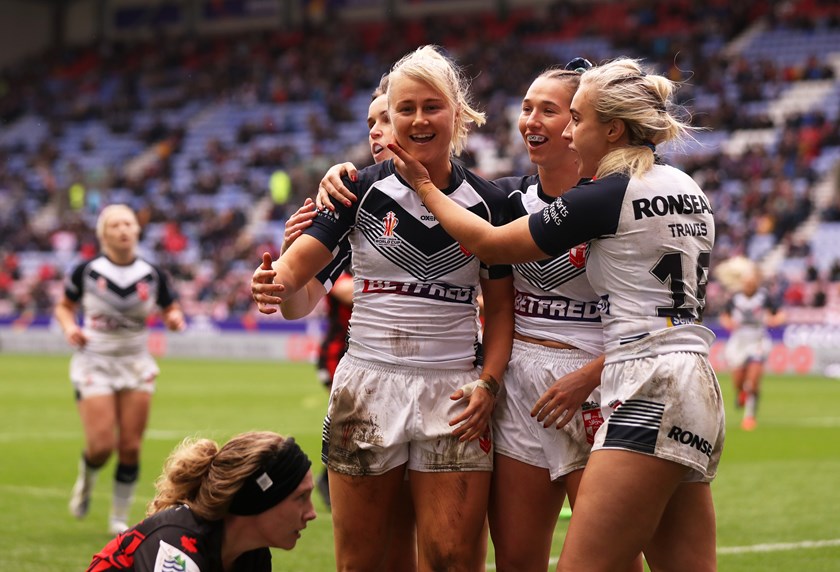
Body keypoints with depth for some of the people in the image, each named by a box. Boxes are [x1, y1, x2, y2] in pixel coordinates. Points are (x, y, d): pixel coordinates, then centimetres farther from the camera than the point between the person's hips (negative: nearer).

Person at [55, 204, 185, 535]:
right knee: (101, 445, -13)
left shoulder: (152, 275, -2)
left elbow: (171, 309, 9)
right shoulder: (87, 272, -7)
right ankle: (86, 481, 24)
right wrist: (69, 328, -12)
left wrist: (174, 319, -14)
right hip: (94, 362, -2)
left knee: (131, 447, -1)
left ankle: (119, 518, 16)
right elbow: (64, 306, 7)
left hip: (135, 364, 2)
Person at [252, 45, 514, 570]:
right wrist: (276, 285, -32)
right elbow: (298, 264, -9)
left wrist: (489, 383, -6)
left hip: (452, 396, 0)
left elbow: (500, 305, 8)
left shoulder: (487, 202, 2)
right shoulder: (362, 189, 1)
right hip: (367, 388, 0)